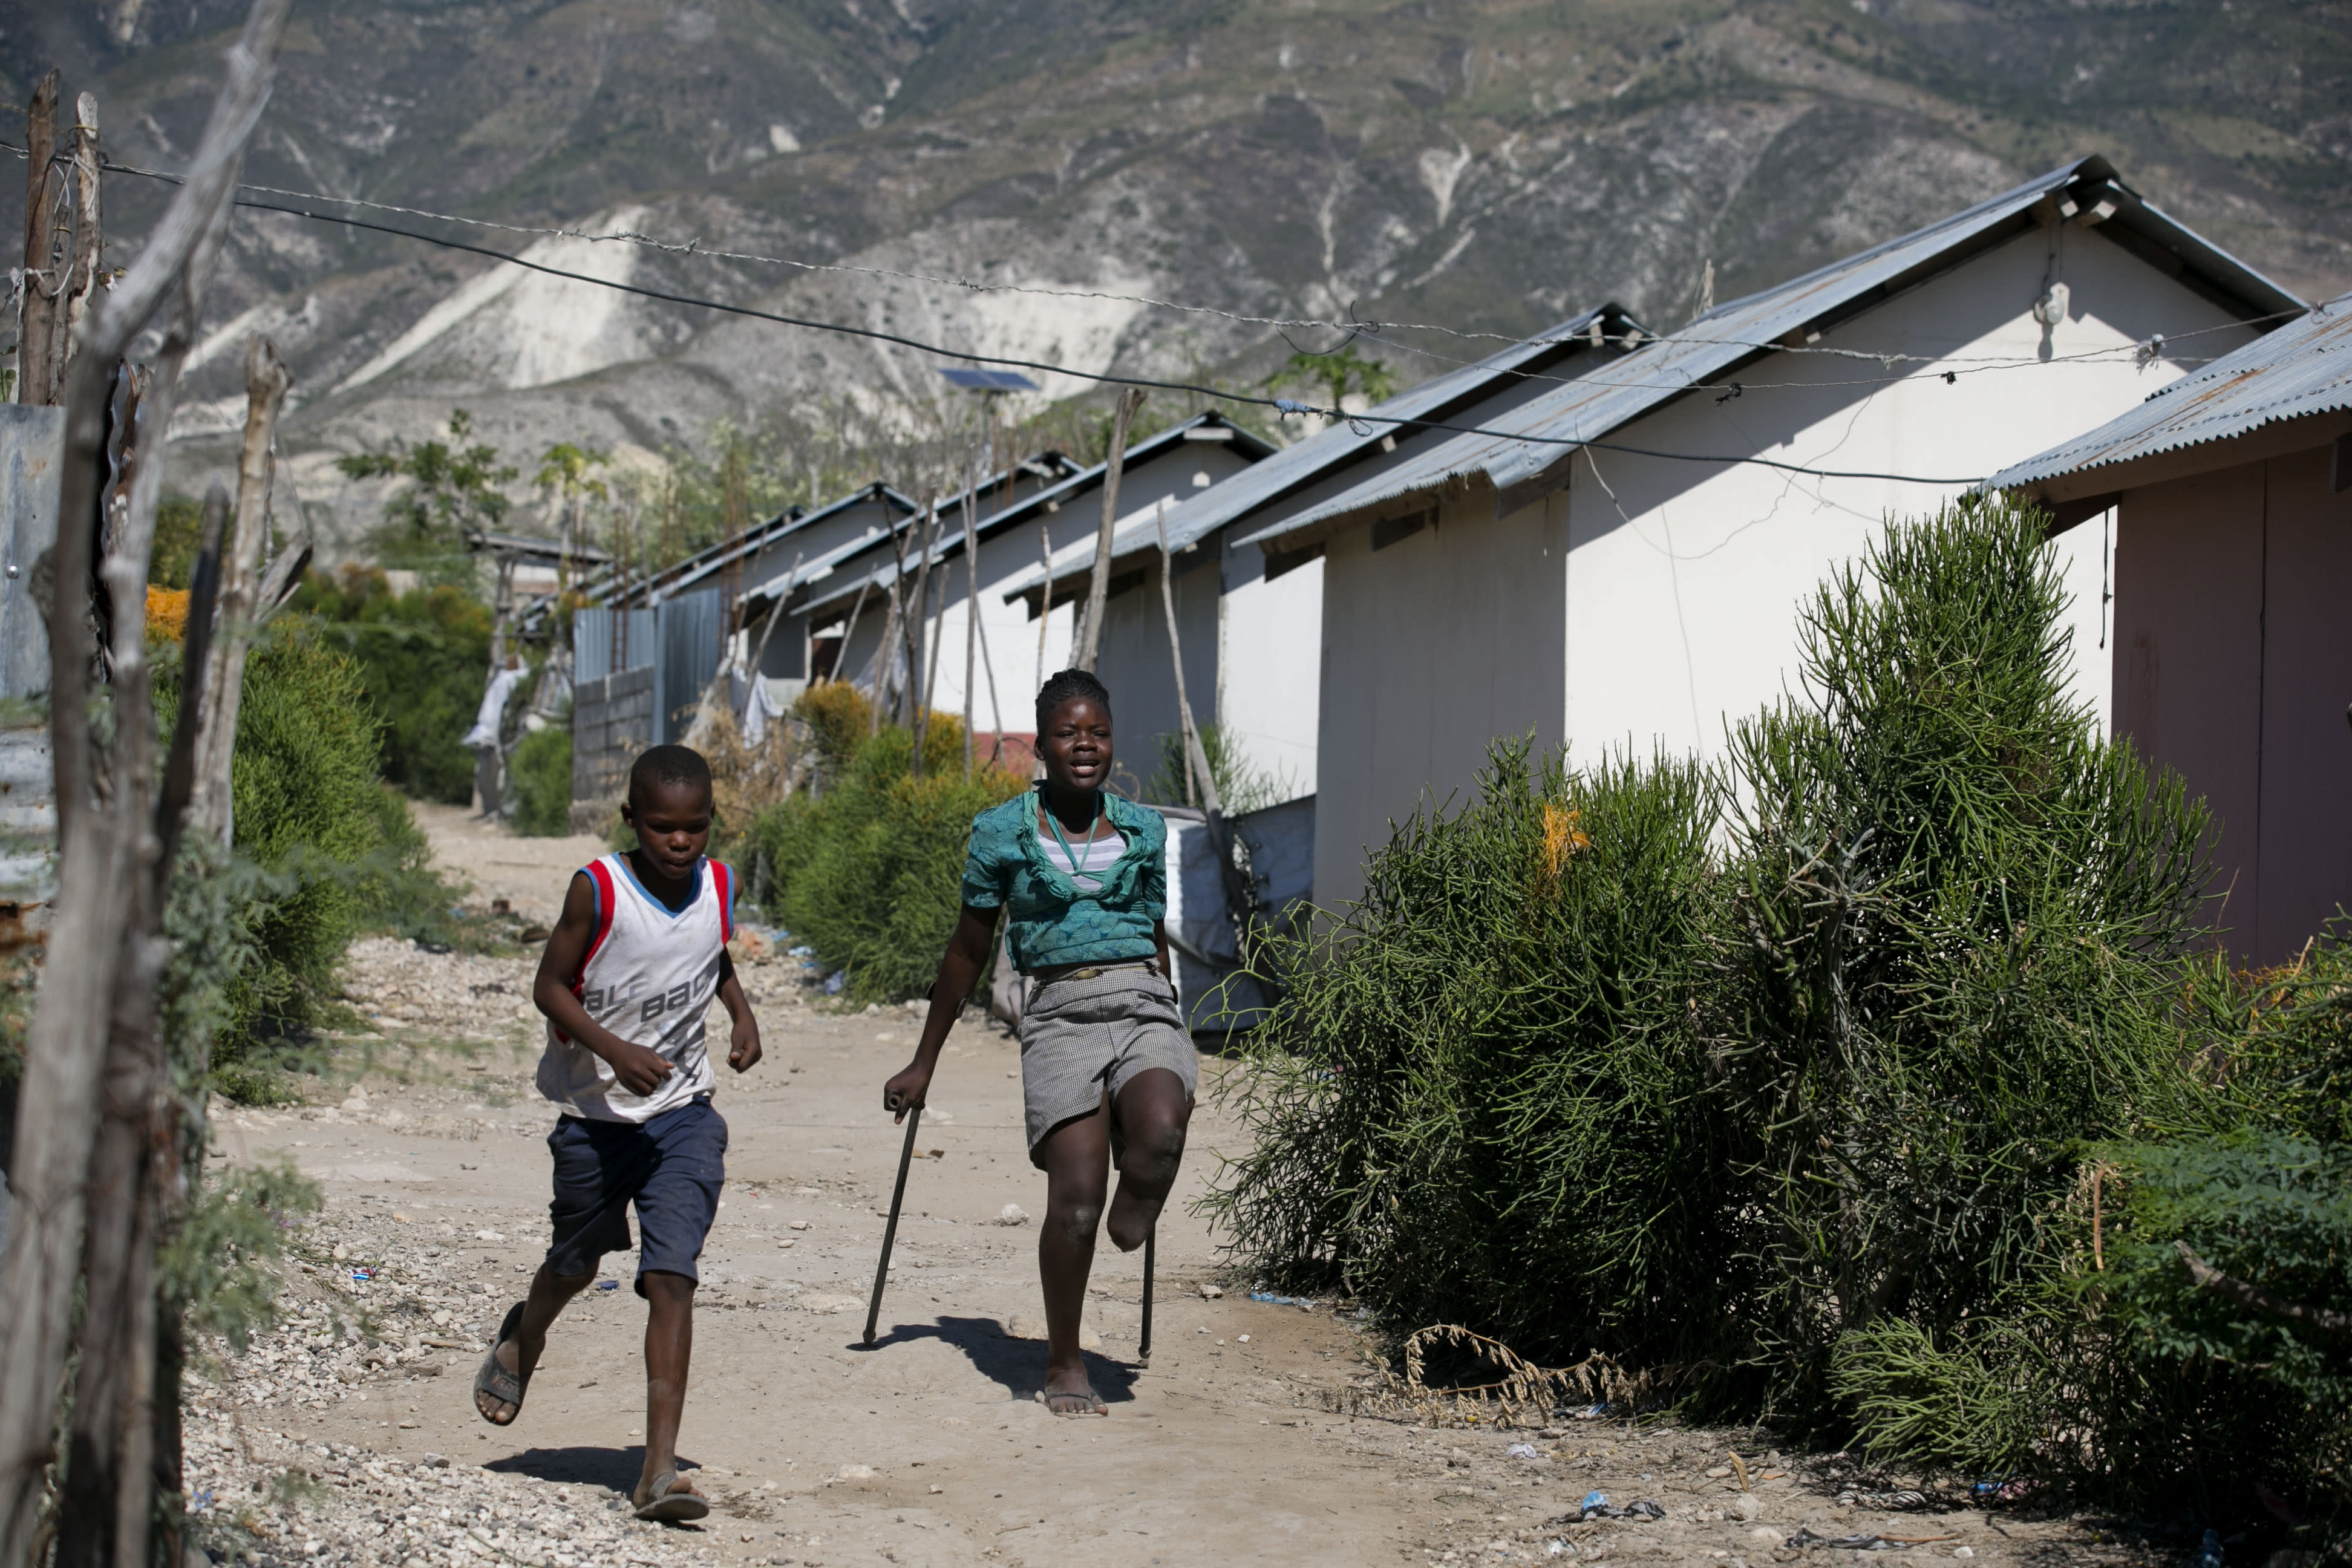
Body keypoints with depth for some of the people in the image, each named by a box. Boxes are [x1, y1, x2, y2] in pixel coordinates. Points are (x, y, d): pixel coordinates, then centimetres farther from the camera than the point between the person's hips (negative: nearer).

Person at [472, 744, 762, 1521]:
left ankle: (661, 1467, -13)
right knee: (576, 1264, 19)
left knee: (671, 1276, -12)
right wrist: (616, 1051, -25)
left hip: (683, 1114, 1)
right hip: (594, 1113, -1)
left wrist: (741, 1013, 0)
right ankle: (521, 1344, 55)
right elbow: (549, 986, -11)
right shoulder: (598, 890, -16)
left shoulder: (718, 886, -3)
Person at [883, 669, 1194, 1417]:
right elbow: (968, 950, 14)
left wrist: (1163, 1041, 31)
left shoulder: (1143, 829, 13)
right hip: (1061, 1014, -2)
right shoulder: (1003, 833, 6)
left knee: (1160, 1136, -32)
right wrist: (924, 1062, 17)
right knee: (1076, 1198, -14)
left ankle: (1133, 1214, 3)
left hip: (1143, 1003, 2)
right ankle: (1064, 1366, 4)